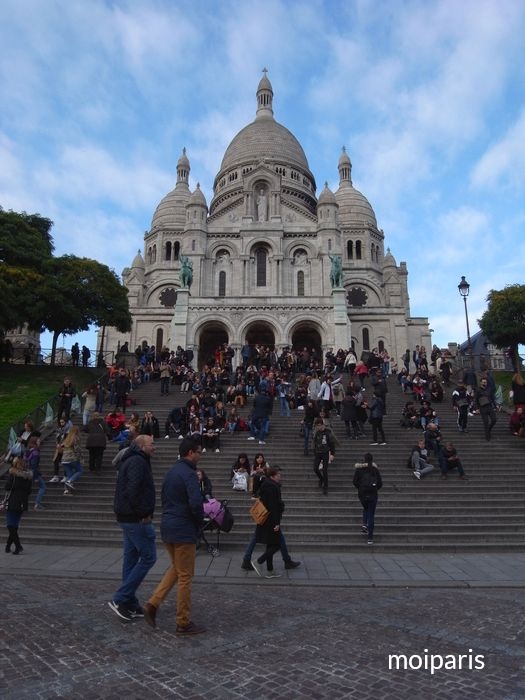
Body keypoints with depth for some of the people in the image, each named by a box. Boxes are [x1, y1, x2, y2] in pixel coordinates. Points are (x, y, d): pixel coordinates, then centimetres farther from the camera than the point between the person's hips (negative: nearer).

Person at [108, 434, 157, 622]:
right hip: (137, 520, -10)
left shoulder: (130, 461, 17)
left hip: (127, 518, 10)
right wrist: (143, 513, -18)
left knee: (131, 559, 13)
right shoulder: (138, 461, -16)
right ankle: (120, 599, 0)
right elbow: (133, 489, -27)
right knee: (148, 557, -3)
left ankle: (130, 604, 21)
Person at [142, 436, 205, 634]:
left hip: (167, 527, 9)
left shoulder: (171, 472, 11)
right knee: (185, 577, 4)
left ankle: (152, 605, 17)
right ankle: (184, 623, 15)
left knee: (175, 569, 24)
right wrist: (200, 523, -8)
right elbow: (196, 503, -26)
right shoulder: (189, 474, -18)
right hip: (184, 531, -9)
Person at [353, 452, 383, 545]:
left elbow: (355, 482, -2)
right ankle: (370, 538, 3)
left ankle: (364, 524, 6)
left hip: (362, 493, 1)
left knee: (365, 509, 29)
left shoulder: (359, 469, 0)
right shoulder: (375, 469, 1)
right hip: (373, 494, 0)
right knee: (371, 514, 6)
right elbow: (380, 483, 2)